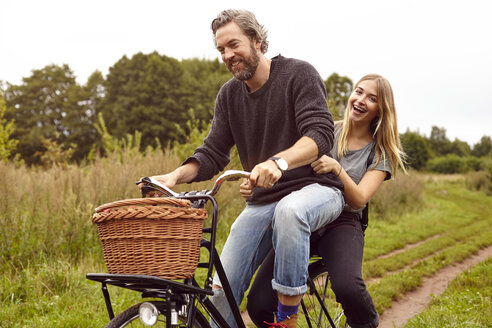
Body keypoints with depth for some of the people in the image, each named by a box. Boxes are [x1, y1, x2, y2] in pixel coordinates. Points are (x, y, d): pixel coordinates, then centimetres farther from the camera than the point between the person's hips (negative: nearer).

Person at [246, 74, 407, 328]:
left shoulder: (380, 153, 6)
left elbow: (358, 200, -8)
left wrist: (336, 168, -25)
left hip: (342, 223, -1)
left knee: (347, 286, -35)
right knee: (259, 305, -19)